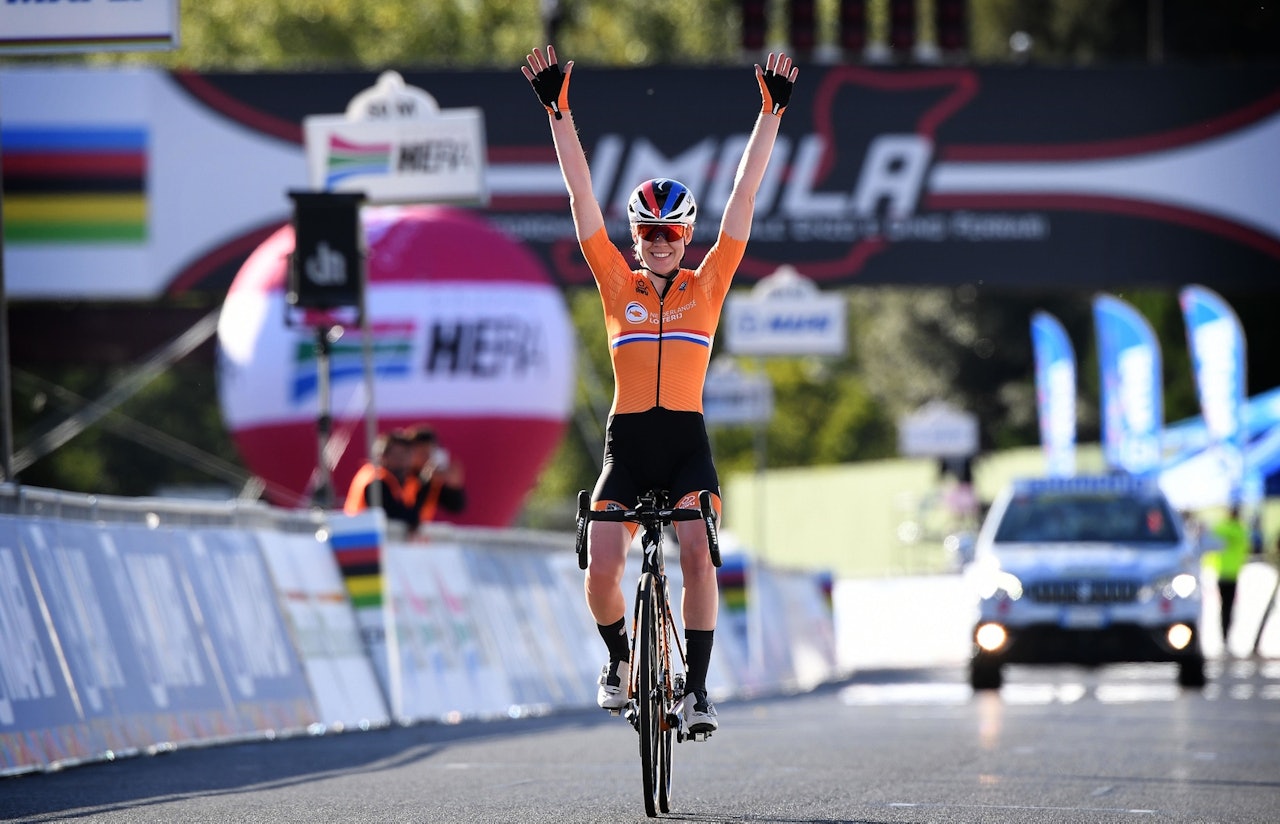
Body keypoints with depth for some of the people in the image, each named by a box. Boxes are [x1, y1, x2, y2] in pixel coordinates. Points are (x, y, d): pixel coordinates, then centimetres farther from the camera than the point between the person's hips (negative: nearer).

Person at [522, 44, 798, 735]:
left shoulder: (707, 285, 7)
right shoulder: (618, 285, 7)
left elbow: (744, 195, 4)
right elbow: (581, 195, 4)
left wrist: (772, 111, 1)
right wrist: (558, 109, -1)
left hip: (687, 443, 0)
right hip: (626, 444, 1)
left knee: (697, 555, -21)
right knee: (600, 570, -13)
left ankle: (697, 685, -11)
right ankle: (618, 657, 17)